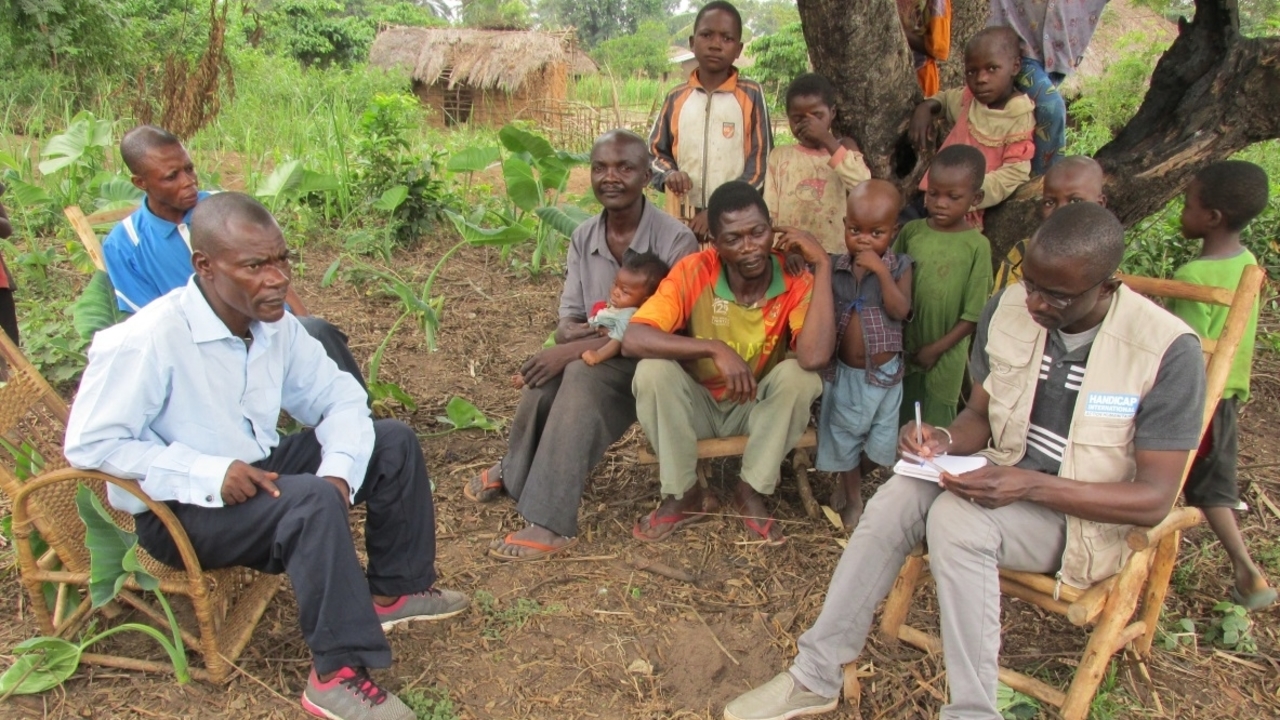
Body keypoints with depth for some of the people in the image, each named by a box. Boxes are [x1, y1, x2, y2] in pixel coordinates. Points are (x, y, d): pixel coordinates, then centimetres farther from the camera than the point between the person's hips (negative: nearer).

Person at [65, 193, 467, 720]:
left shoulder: (275, 324, -6)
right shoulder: (146, 342, -26)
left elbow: (337, 396, 1)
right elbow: (88, 445, -22)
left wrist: (338, 468, -18)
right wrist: (208, 475, -29)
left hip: (261, 470, 8)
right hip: (181, 510, -7)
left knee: (393, 443, -1)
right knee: (312, 501, -34)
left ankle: (395, 590, 15)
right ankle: (337, 675, -23)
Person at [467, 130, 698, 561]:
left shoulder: (674, 241, -15)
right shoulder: (583, 238, 3)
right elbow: (568, 321, 5)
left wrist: (578, 348, -26)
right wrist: (571, 333, -22)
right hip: (593, 357, 5)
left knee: (583, 374, -34)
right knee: (545, 380, -26)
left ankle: (551, 524, -30)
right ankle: (518, 472, 6)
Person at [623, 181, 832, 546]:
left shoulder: (795, 280, -20)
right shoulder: (693, 271, -22)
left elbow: (815, 357, -38)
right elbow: (633, 340, -31)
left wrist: (823, 265, -33)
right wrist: (715, 348, -40)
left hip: (757, 409, 1)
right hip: (696, 405, 0)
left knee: (800, 375, -29)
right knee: (652, 371, -30)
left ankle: (751, 490, -9)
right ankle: (684, 494, -10)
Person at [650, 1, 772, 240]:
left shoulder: (751, 95, -1)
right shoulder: (676, 98, 8)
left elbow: (760, 161, -3)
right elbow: (655, 152, 16)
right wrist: (669, 174, -8)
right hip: (684, 220, 3)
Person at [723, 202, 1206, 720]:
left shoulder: (1168, 350, -21)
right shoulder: (1007, 310, -7)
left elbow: (1155, 498, -19)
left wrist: (1031, 486, -32)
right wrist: (945, 441, -18)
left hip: (1089, 513, -4)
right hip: (1008, 477, 5)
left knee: (956, 516, -32)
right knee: (897, 498, -24)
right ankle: (815, 676, -13)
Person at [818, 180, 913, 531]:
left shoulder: (899, 266, -8)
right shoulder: (834, 266, -4)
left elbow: (900, 310, -20)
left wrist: (882, 271, -29)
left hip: (884, 372, -1)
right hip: (843, 371, 2)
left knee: (882, 443, 8)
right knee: (844, 438, 14)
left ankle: (851, 481, 35)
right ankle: (853, 498, 35)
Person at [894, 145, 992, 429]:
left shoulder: (977, 246, -11)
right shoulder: (911, 231, -3)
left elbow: (973, 314, -10)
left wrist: (937, 348, -11)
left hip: (945, 356, -3)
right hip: (903, 350, 3)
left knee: (936, 427, 10)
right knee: (899, 422, 16)